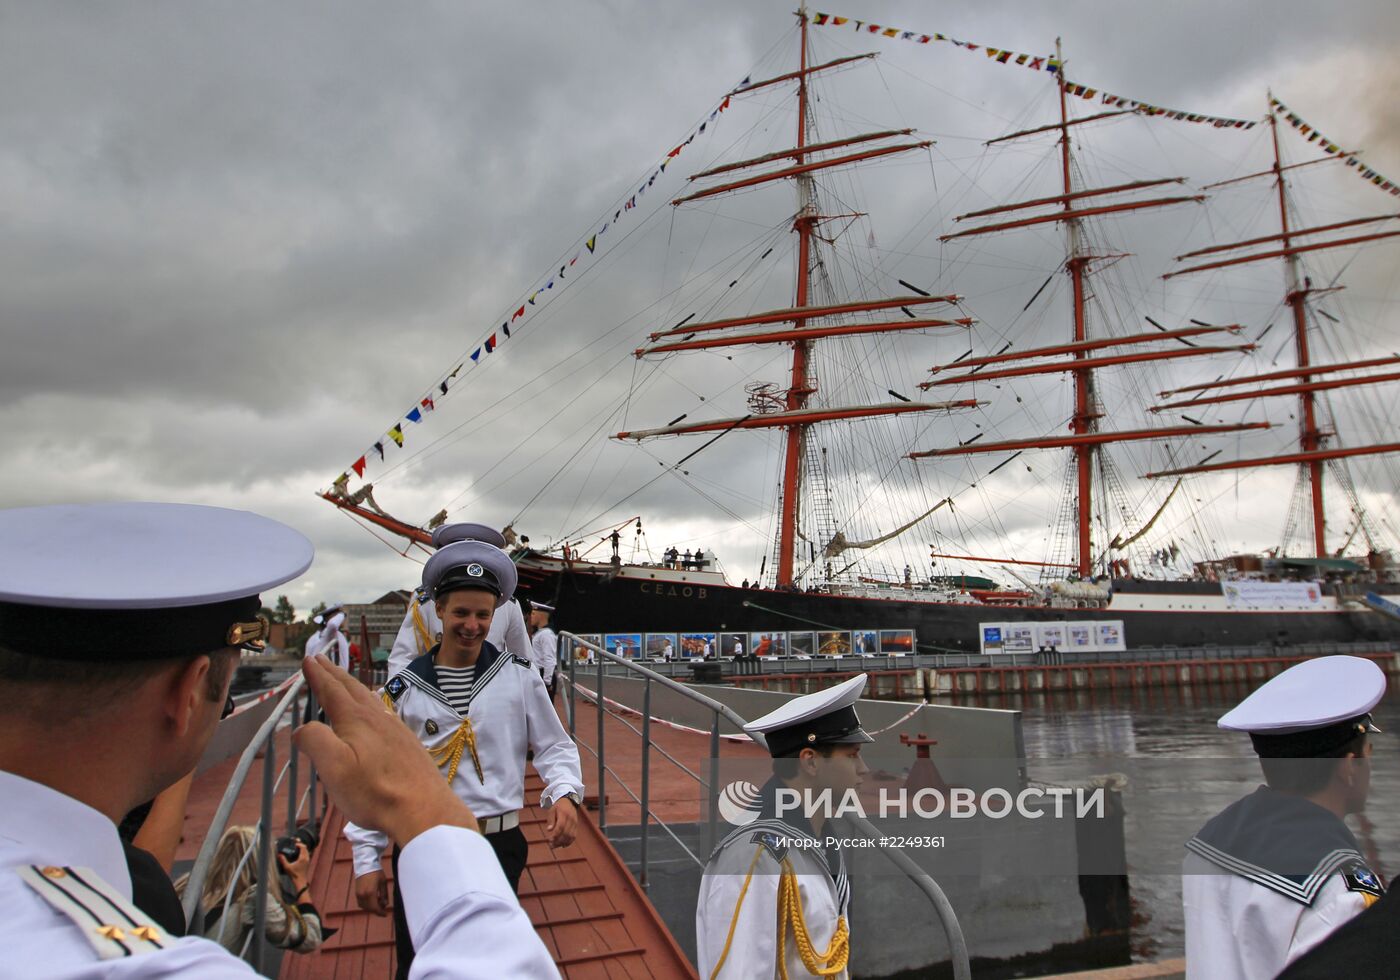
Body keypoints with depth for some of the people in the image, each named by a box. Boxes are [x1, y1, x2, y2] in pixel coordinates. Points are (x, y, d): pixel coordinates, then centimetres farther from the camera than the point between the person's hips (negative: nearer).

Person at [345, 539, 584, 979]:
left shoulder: (520, 677, -2)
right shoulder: (403, 688, 0)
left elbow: (555, 746, 2)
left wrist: (564, 793, -17)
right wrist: (367, 860, 4)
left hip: (498, 845, -1)